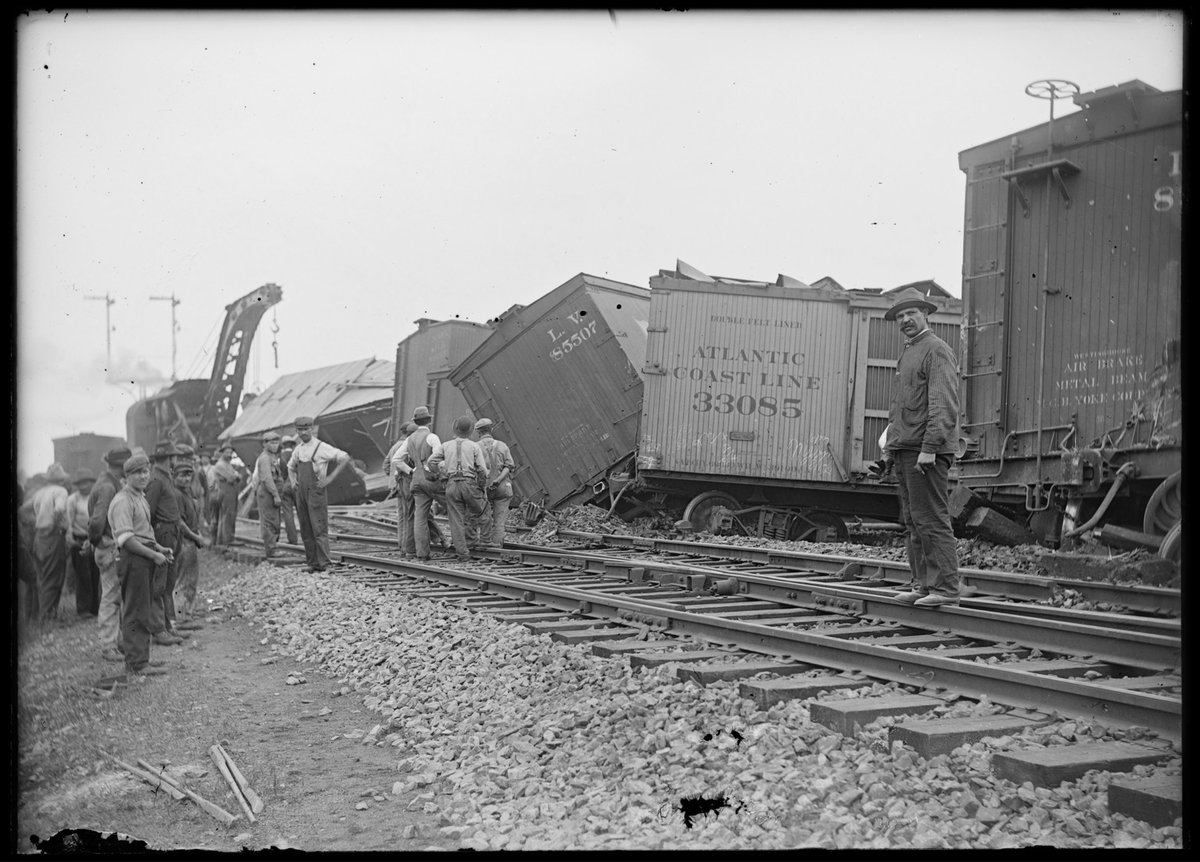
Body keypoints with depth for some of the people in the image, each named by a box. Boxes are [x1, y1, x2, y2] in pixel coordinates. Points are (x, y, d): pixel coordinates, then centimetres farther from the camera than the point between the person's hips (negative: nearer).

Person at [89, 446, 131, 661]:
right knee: (111, 597, -5)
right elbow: (97, 521, -24)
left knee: (117, 596, 16)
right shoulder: (107, 487, -19)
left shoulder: (114, 483, 13)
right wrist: (95, 539, -9)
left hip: (117, 548, 10)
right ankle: (108, 647, 0)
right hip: (110, 547, -10)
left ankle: (115, 640, 25)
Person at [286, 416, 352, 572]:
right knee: (306, 531, 6)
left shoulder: (321, 447, -6)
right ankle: (312, 562, 9)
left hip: (316, 492, -6)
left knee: (319, 528, -9)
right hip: (300, 493, 6)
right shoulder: (298, 450, 13)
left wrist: (330, 478, -12)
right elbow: (291, 467, 32)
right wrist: (292, 481, 13)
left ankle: (323, 562, -9)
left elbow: (345, 458, -10)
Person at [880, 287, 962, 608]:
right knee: (912, 522, 10)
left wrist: (929, 447, -23)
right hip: (904, 449, 10)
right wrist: (890, 440, 20)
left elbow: (943, 405, -17)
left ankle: (946, 587, -8)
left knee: (931, 520, -10)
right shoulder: (907, 352, 21)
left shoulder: (937, 351, -8)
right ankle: (922, 583, 15)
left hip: (926, 450, -10)